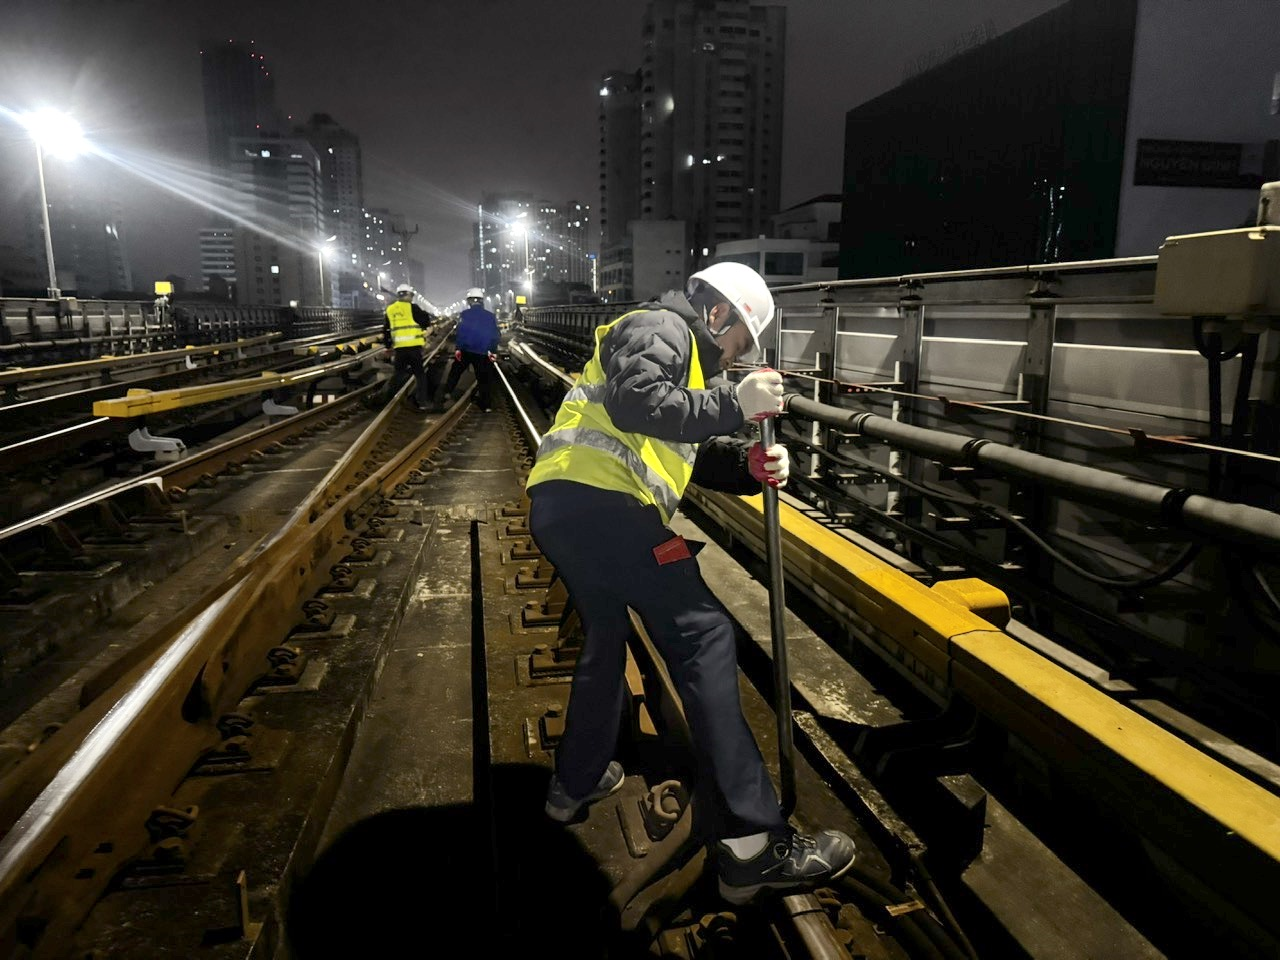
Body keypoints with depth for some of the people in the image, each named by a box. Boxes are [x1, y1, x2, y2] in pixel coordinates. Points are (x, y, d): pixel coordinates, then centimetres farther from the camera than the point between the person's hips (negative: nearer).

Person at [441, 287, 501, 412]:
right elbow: (497, 335, 2)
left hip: (465, 350, -1)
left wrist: (457, 348, -8)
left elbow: (459, 332, -13)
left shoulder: (465, 314, -3)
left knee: (455, 371, 22)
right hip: (483, 353, 1)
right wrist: (493, 351, 6)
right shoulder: (490, 316, 4)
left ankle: (448, 391, 22)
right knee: (484, 378, 7)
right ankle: (485, 405, 6)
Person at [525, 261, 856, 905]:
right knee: (703, 638, -13)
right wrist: (732, 405, -14)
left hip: (561, 507, 11)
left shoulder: (684, 356, 31)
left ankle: (577, 783, 41)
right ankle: (749, 843, -13)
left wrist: (750, 466, 8)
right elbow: (636, 404, -19)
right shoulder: (661, 327, 1)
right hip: (597, 503, -11)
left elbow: (691, 452, 25)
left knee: (604, 636, 26)